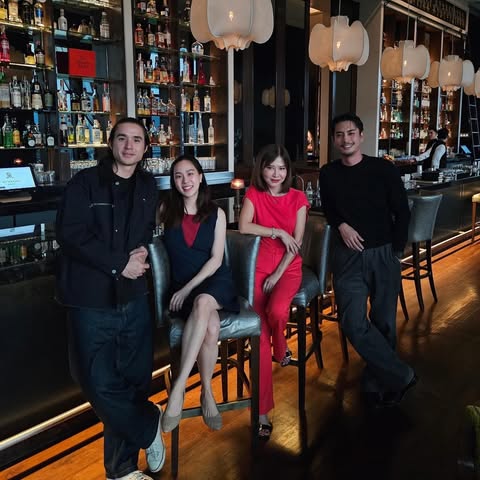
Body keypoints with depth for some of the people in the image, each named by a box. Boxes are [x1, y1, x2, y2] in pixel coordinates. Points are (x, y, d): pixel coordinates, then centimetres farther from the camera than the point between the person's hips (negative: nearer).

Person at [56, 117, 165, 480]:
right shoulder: (85, 182, -5)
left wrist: (143, 250, 0)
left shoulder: (148, 187, 10)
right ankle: (150, 426, 23)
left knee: (135, 382, 9)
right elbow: (70, 233, -15)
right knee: (101, 384, -5)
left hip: (134, 298, 4)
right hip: (92, 300, -4)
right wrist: (119, 263, -16)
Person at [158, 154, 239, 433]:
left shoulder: (216, 214, 7)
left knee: (202, 302, -38)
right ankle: (207, 394, -14)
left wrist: (189, 288, -11)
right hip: (182, 287, 0)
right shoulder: (166, 211, 9)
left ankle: (179, 388, -34)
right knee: (211, 327, -32)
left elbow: (216, 258, -1)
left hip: (215, 281, 0)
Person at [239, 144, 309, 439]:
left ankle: (281, 349, 6)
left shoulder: (298, 199, 3)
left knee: (277, 310, -32)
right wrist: (278, 232, -15)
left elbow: (296, 243, -3)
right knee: (260, 334, -14)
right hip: (258, 267, 0)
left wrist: (278, 274, -11)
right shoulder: (253, 194, 5)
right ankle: (263, 411, -9)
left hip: (288, 267, 0)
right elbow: (244, 227, -13)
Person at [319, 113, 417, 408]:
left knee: (384, 322, 6)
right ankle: (401, 376, 7)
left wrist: (396, 252, -1)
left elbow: (402, 213, 1)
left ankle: (378, 382, 27)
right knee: (354, 323, -10)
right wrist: (341, 225, -2)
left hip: (383, 254, -1)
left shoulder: (384, 169, -5)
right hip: (348, 257, 2)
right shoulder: (328, 173, 4)